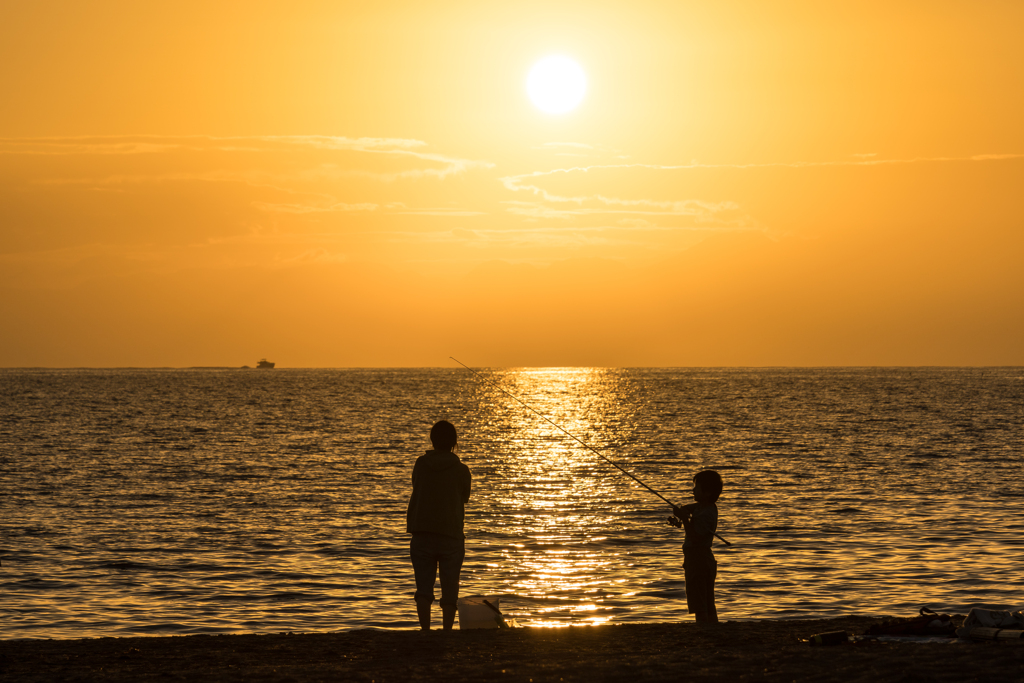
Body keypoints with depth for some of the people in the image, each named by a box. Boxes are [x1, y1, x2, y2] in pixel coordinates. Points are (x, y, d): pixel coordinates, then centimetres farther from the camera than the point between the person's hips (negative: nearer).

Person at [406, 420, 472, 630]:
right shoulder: (461, 470, -3)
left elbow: (418, 491, 12)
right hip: (451, 536, -1)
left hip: (421, 535, 1)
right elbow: (464, 499, 9)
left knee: (424, 588, 4)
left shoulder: (420, 464, 2)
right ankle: (447, 631, 0)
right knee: (449, 589, 4)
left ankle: (425, 630, -6)